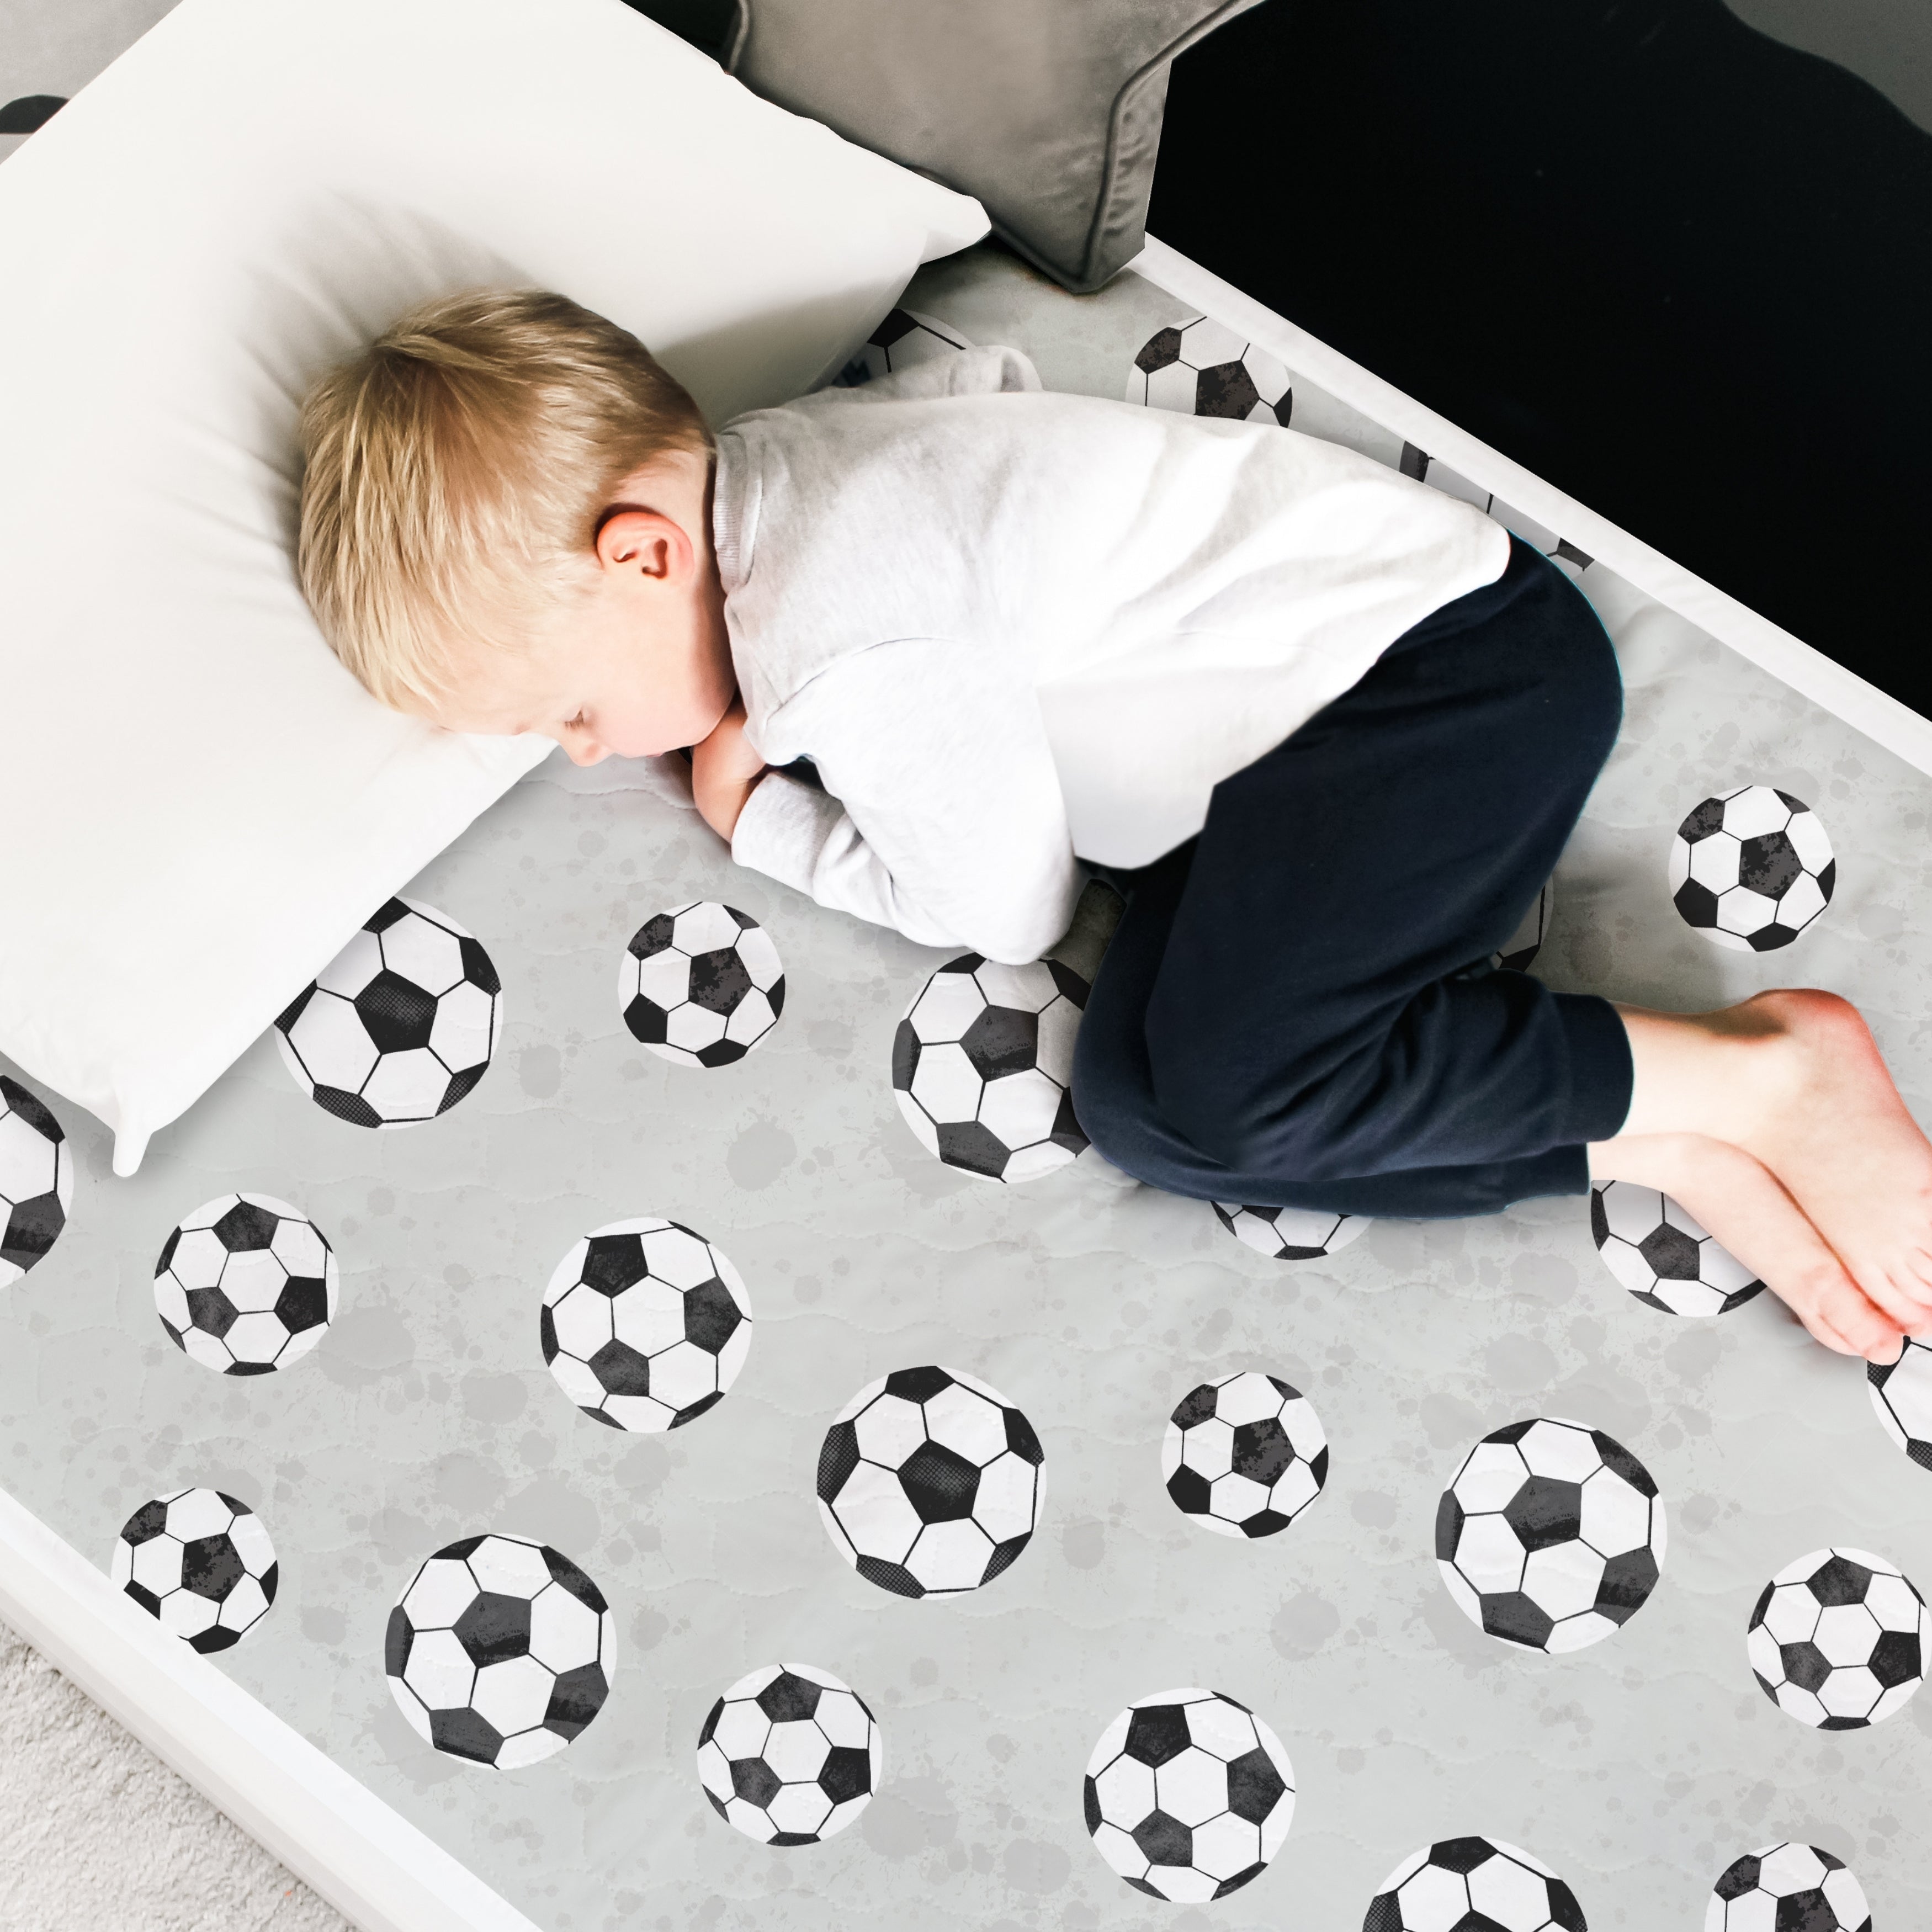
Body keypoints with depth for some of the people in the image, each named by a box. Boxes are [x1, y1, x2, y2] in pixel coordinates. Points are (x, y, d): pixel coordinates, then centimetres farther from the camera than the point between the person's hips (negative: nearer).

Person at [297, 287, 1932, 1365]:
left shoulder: (841, 647, -23)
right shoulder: (768, 459, 6)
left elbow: (1002, 908, -12)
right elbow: (985, 374, 26)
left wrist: (762, 818, 2)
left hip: (1454, 663, -10)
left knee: (1216, 1089, -27)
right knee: (1136, 1091, -8)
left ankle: (1755, 1073, -12)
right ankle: (1664, 1145, -9)